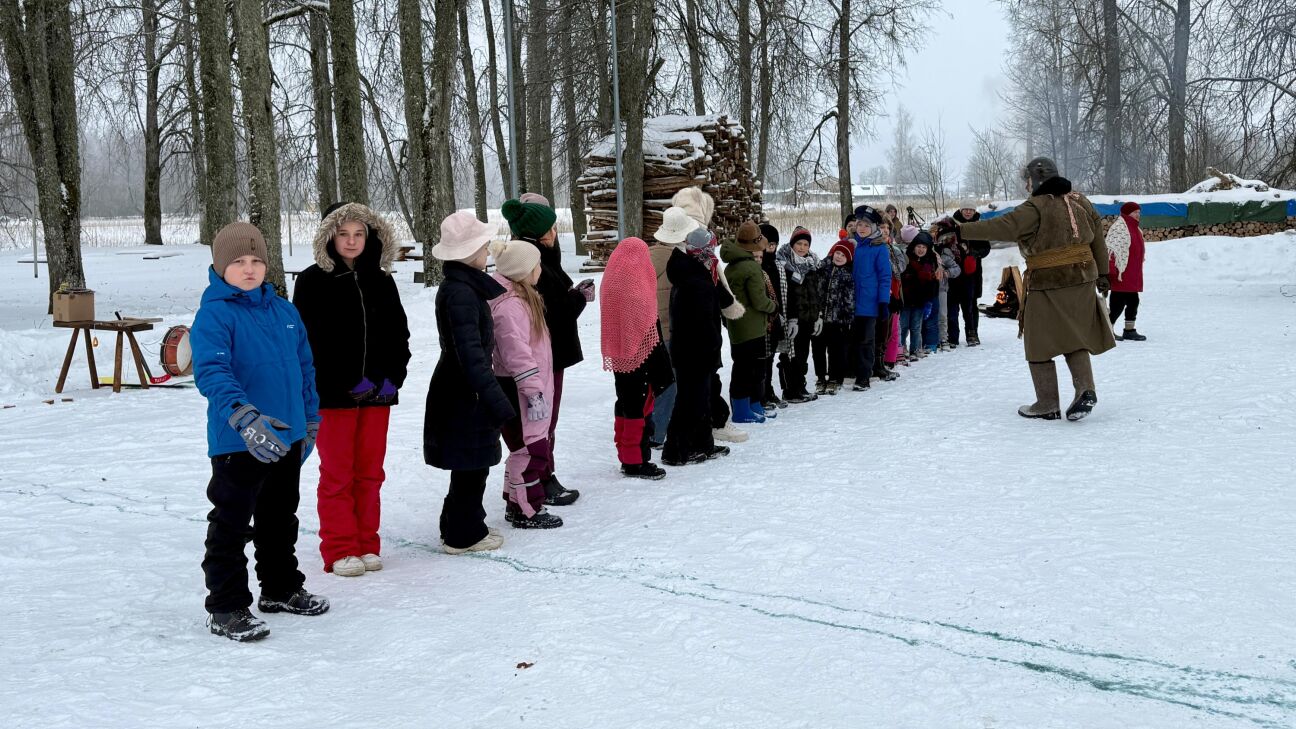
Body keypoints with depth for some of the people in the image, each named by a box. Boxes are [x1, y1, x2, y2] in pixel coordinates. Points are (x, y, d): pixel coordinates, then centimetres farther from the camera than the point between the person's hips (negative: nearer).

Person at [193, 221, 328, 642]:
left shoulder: (285, 312, 9)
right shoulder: (214, 315, -13)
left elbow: (305, 368, 17)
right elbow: (211, 371, -27)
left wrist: (310, 420, 17)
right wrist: (244, 416, -41)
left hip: (287, 439, 7)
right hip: (238, 443, -7)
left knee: (281, 519, 20)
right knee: (231, 525, 1)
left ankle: (281, 589, 36)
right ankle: (226, 608, 12)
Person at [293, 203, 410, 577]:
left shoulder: (381, 282, 9)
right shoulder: (312, 282, -4)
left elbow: (399, 334, 12)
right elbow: (308, 341, -9)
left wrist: (392, 377, -4)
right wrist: (347, 383, -14)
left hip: (378, 393, 4)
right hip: (332, 395, -4)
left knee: (370, 472, 10)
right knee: (337, 475, 3)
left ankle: (366, 545, 21)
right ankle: (340, 550, 12)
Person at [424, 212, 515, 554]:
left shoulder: (460, 286, 11)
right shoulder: (461, 294, -21)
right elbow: (471, 353, -26)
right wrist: (497, 399, -27)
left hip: (461, 390, 10)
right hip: (464, 394, -10)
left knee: (470, 466, 19)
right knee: (471, 465, 1)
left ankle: (461, 526, 30)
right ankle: (464, 535, 11)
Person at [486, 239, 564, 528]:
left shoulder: (522, 297, 14)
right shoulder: (508, 305, -20)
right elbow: (517, 353, -25)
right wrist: (534, 392, -25)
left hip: (530, 388, 11)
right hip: (516, 390, -11)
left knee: (535, 447, 17)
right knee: (532, 449, -4)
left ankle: (516, 504, 28)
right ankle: (526, 511, 7)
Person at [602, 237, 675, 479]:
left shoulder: (612, 285, 4)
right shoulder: (638, 291, -18)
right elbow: (651, 338, -17)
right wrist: (662, 373, -13)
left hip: (619, 360, 8)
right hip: (639, 361, -8)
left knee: (624, 406, 16)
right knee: (640, 408, -1)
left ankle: (626, 458, 24)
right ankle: (636, 462, 3)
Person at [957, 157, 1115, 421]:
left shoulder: (1035, 208, -14)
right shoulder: (1080, 202, 9)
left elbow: (999, 227, -23)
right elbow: (1098, 239, 15)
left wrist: (959, 230, -23)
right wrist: (1102, 273, 24)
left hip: (1047, 286, -7)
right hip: (1082, 282, 7)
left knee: (1041, 345, 6)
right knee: (1075, 339, 18)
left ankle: (1048, 404, 9)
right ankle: (1085, 389, 1)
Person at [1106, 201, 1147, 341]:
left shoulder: (1136, 229, 18)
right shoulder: (1118, 227, -13)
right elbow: (1113, 250, -19)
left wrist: (1137, 274, 25)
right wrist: (1118, 271, -23)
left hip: (1133, 274, 10)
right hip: (1121, 274, -10)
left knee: (1133, 301, 11)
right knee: (1118, 302, -8)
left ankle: (1130, 330, 19)